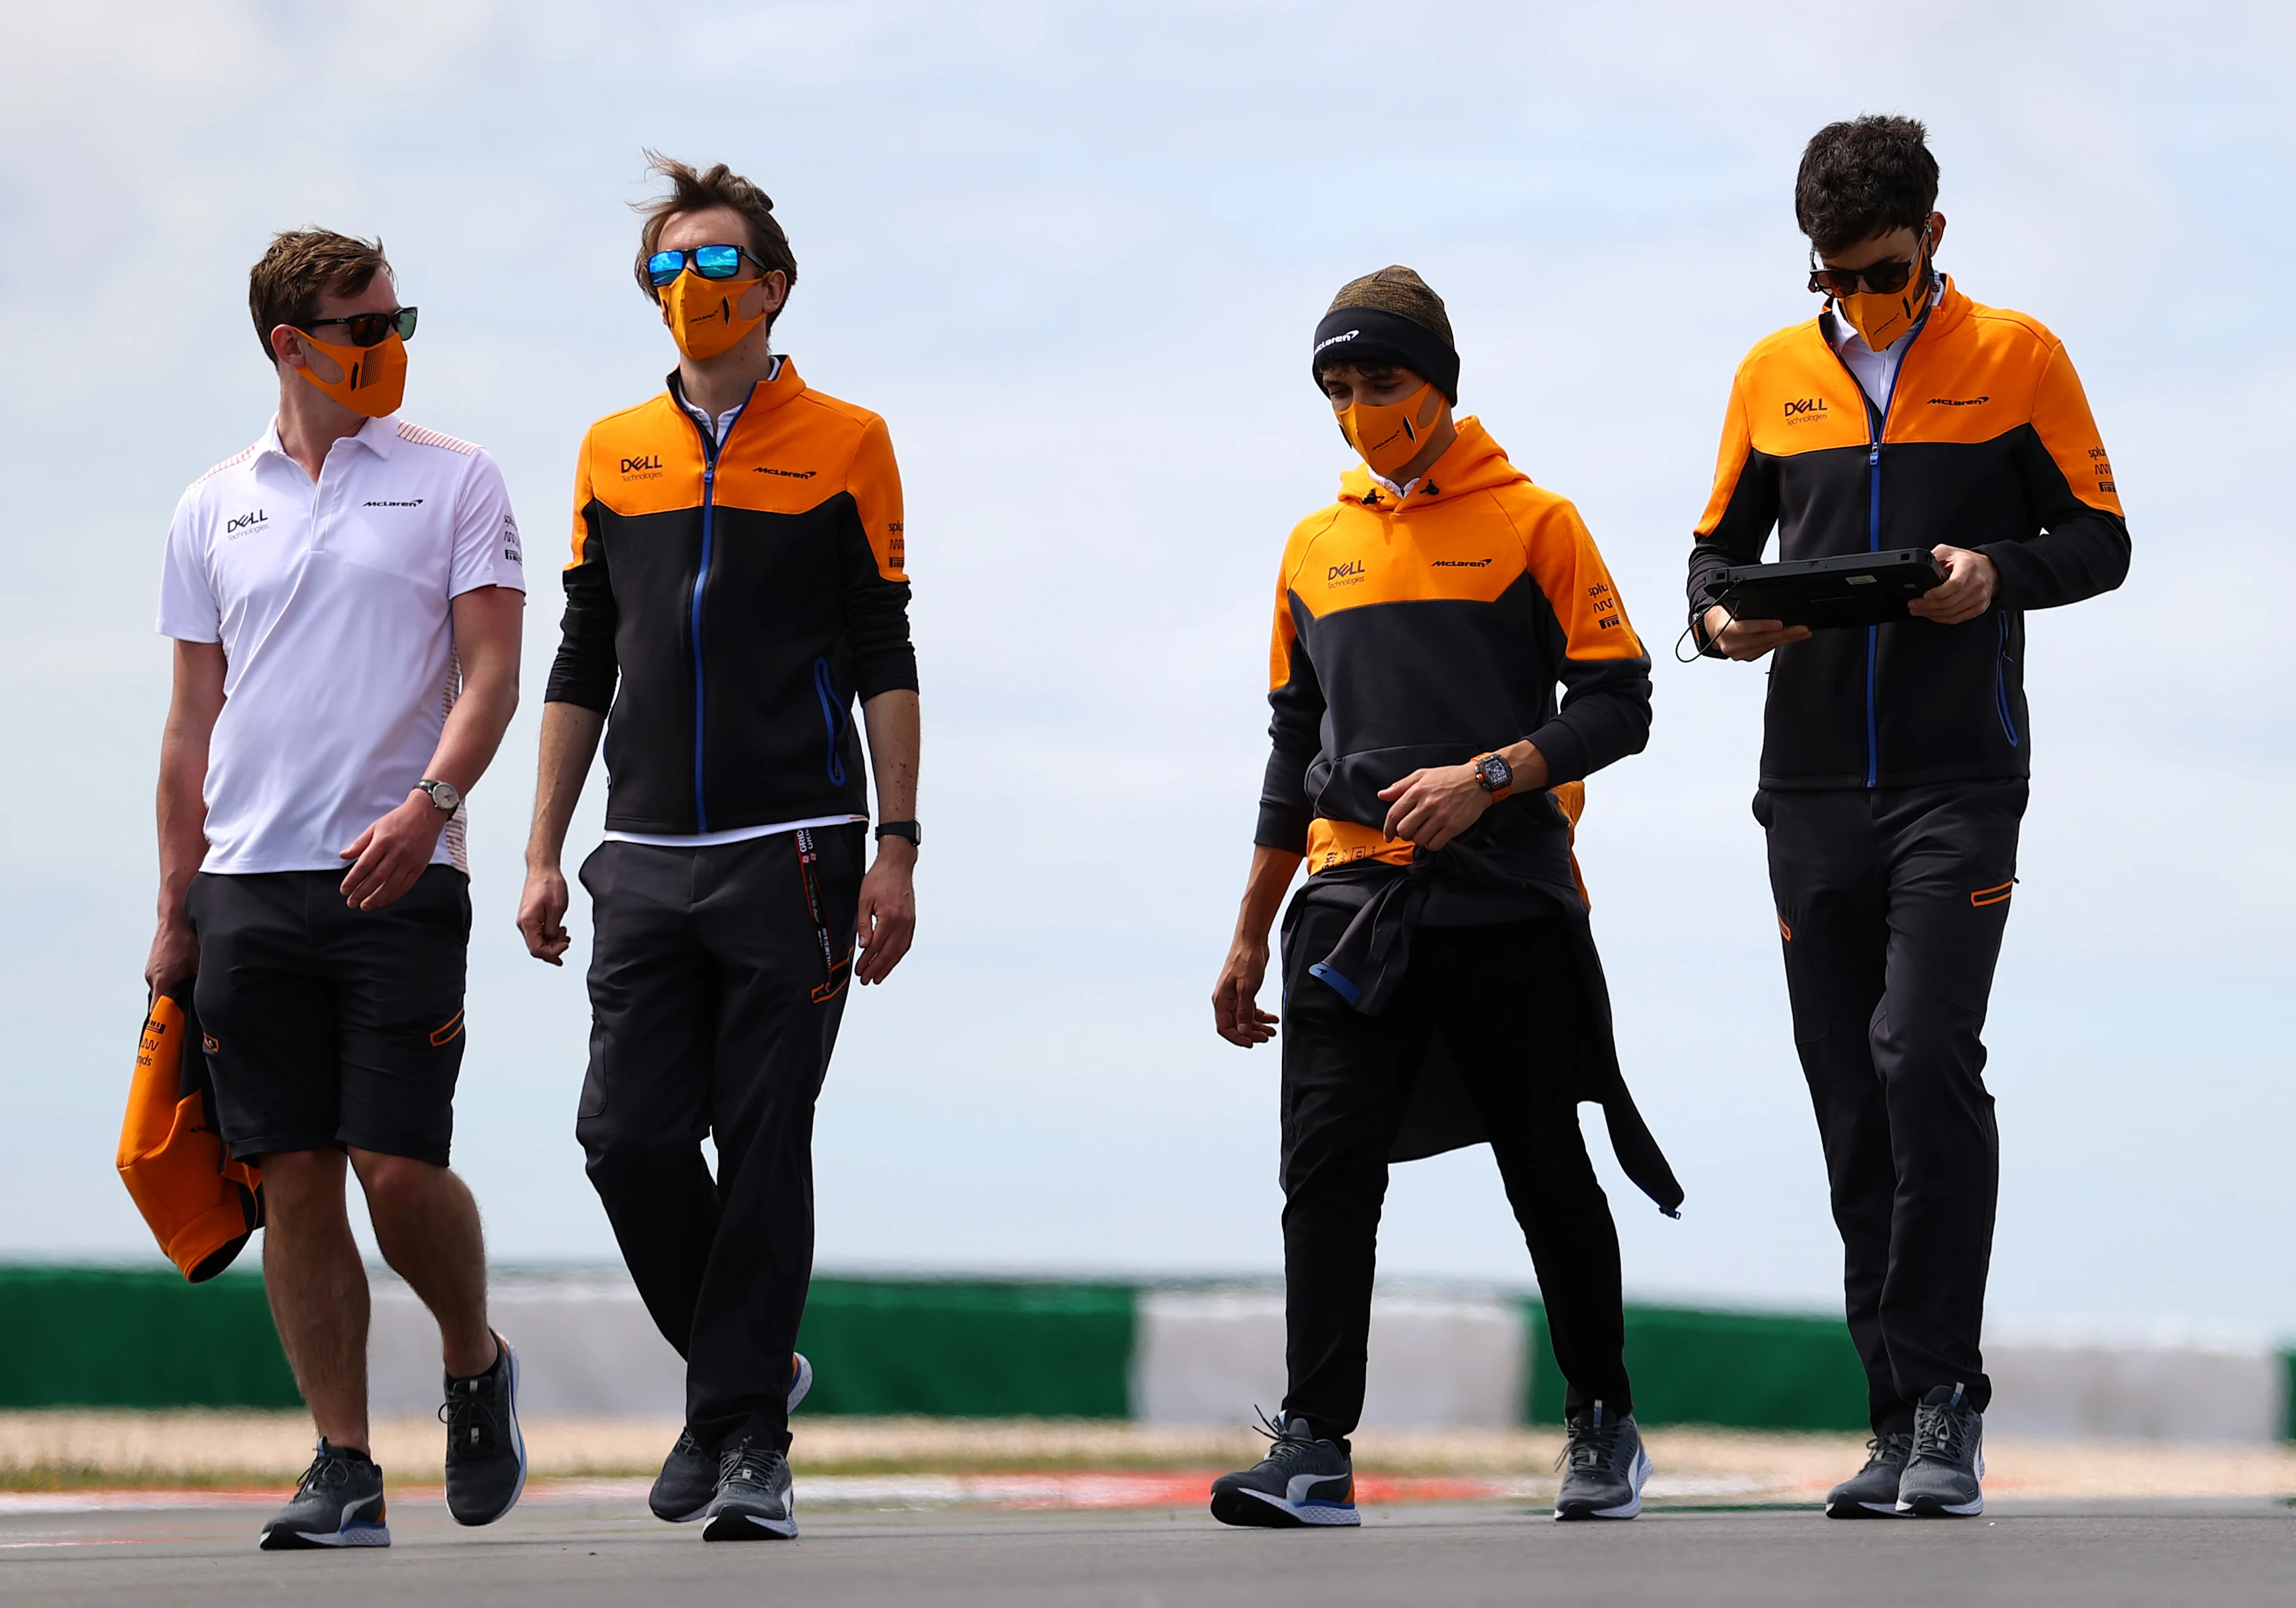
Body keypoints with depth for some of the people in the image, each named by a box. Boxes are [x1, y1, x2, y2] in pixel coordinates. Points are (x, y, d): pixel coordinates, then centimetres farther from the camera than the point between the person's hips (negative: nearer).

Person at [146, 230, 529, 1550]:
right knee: (295, 1179, 0)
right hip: (248, 883, 3)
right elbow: (195, 721, 16)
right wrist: (176, 909, 11)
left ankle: (477, 1366, 19)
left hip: (396, 875, -3)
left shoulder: (454, 480, 5)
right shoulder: (214, 511, 14)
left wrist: (429, 803, -20)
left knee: (399, 1167, -9)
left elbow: (492, 671, -3)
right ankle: (345, 1475, 6)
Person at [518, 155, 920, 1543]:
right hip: (647, 858, 4)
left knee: (765, 1143, -5)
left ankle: (749, 1436, 1)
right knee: (629, 1138, -3)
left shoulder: (843, 444, 4)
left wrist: (895, 851, -5)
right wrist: (545, 852, 11)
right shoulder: (613, 454, 14)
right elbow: (583, 667, 17)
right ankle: (742, 1369, 18)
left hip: (791, 854, -4)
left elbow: (885, 660, 2)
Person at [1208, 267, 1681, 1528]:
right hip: (1354, 898, 3)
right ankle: (1313, 1452, -14)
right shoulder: (1318, 547, 15)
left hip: (1508, 902, -3)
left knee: (1549, 1177, 5)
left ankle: (1603, 1425, 22)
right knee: (1327, 1167, -10)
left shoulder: (1534, 523, 1)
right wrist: (1249, 936, 19)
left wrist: (1486, 777, -18)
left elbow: (1616, 706, -3)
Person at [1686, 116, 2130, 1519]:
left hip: (1959, 780, -4)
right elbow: (1721, 541, 19)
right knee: (1853, 1103, 4)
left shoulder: (2017, 358, 4)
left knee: (1923, 1052, -20)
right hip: (1813, 785, 4)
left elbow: (2100, 538, 5)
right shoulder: (1774, 375, 13)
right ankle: (1904, 1425, 10)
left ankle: (1947, 1394, -12)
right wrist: (1718, 613, -3)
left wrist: (2000, 573, -15)